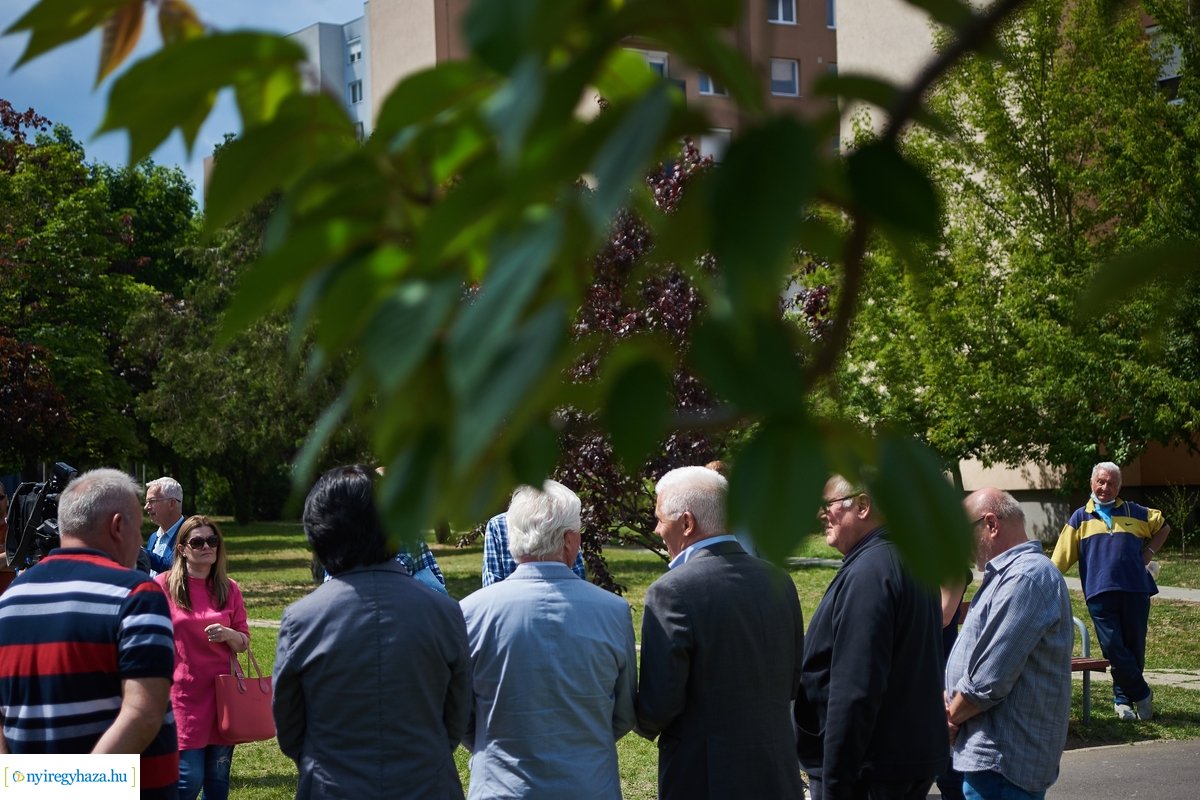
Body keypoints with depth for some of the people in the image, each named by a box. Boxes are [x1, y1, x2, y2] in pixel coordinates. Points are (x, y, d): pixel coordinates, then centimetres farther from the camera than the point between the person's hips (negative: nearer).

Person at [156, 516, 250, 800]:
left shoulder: (229, 589, 5)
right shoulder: (163, 585, -4)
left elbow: (244, 642, 9)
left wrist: (228, 635, -12)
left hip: (221, 692, 3)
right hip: (183, 694, -3)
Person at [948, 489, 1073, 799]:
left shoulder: (1025, 578, -19)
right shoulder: (1009, 573, 15)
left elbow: (988, 681, -23)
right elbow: (979, 657, 20)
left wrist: (951, 715, -7)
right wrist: (948, 698, 2)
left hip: (1001, 761, -10)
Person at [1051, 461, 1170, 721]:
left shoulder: (1134, 513, 13)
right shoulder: (1080, 518, 10)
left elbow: (1163, 527, 28)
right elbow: (1060, 559, 6)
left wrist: (1149, 552, 13)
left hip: (1135, 591, 1)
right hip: (1100, 593, -1)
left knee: (1134, 647, 5)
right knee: (1113, 648, -7)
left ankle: (1123, 697, 20)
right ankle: (1141, 694, 10)